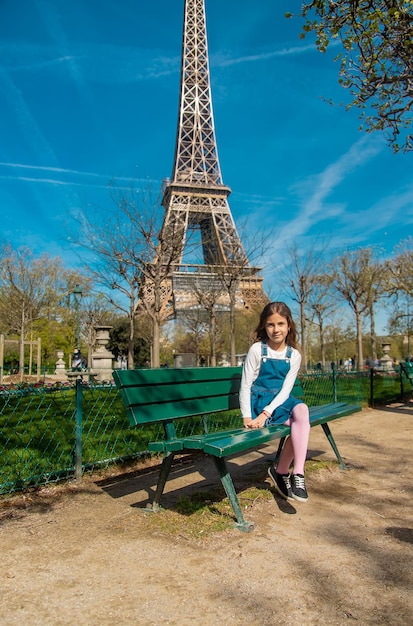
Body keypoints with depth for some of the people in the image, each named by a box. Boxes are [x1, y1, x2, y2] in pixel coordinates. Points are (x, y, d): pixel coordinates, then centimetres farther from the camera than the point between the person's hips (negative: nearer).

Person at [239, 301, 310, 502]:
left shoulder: (294, 355, 1)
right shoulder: (257, 349, -7)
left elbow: (286, 390, -6)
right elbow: (245, 385, -6)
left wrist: (266, 413, -18)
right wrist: (247, 416, -13)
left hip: (280, 402, 4)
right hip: (258, 401, -3)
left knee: (302, 410, -29)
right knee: (300, 423, -24)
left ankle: (281, 472, -16)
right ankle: (295, 474, -6)